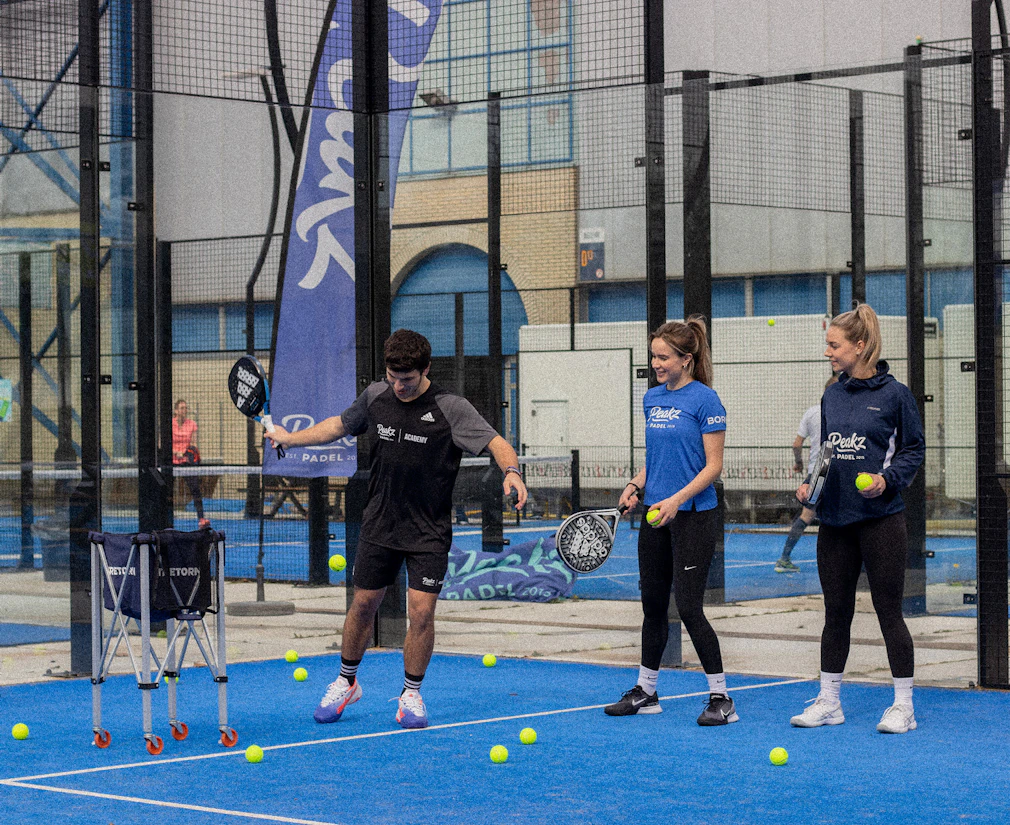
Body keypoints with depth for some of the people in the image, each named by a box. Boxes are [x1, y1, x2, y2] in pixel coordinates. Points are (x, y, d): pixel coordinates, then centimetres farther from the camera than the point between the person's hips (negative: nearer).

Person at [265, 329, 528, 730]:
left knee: (421, 610, -9)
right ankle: (346, 682, 30)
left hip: (428, 531, -3)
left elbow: (497, 443, -22)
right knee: (363, 604, 10)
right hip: (379, 525, 3)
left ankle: (411, 694, 10)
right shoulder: (375, 396, -1)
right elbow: (340, 425, 18)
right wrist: (291, 438, 23)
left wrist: (511, 471, -43)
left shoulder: (451, 408, -15)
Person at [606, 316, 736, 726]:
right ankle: (645, 691, 23)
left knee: (689, 607, -9)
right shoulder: (652, 399, 11)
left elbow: (713, 465, -12)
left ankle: (721, 698, 0)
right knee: (653, 604, 12)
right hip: (655, 516, 7)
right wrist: (636, 485, 3)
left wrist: (677, 499, -22)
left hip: (694, 517, -7)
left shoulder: (704, 399, -11)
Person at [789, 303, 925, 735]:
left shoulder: (894, 394, -6)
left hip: (880, 518, -5)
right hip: (835, 518, 5)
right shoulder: (832, 396, 10)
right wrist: (809, 483, 2)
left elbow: (914, 449, -2)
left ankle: (903, 706, 6)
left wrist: (887, 479, -17)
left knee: (888, 611, -2)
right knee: (836, 612, 10)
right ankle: (828, 702, 18)